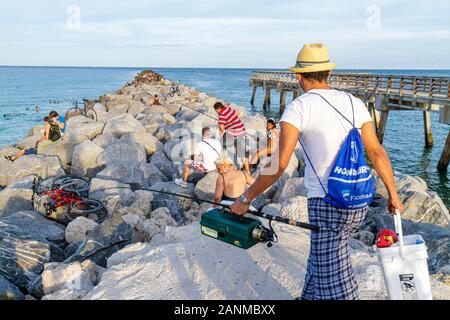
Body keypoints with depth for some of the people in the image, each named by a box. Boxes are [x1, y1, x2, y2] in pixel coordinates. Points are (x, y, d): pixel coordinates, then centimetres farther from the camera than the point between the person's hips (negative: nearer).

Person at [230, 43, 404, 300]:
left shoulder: (298, 108, -9)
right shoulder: (355, 103, 7)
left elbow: (279, 163, -16)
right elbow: (377, 153, 10)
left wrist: (246, 199, -6)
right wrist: (393, 195, 21)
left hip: (327, 204, -7)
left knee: (336, 288, 2)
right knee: (321, 259, 28)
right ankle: (309, 297, 49)